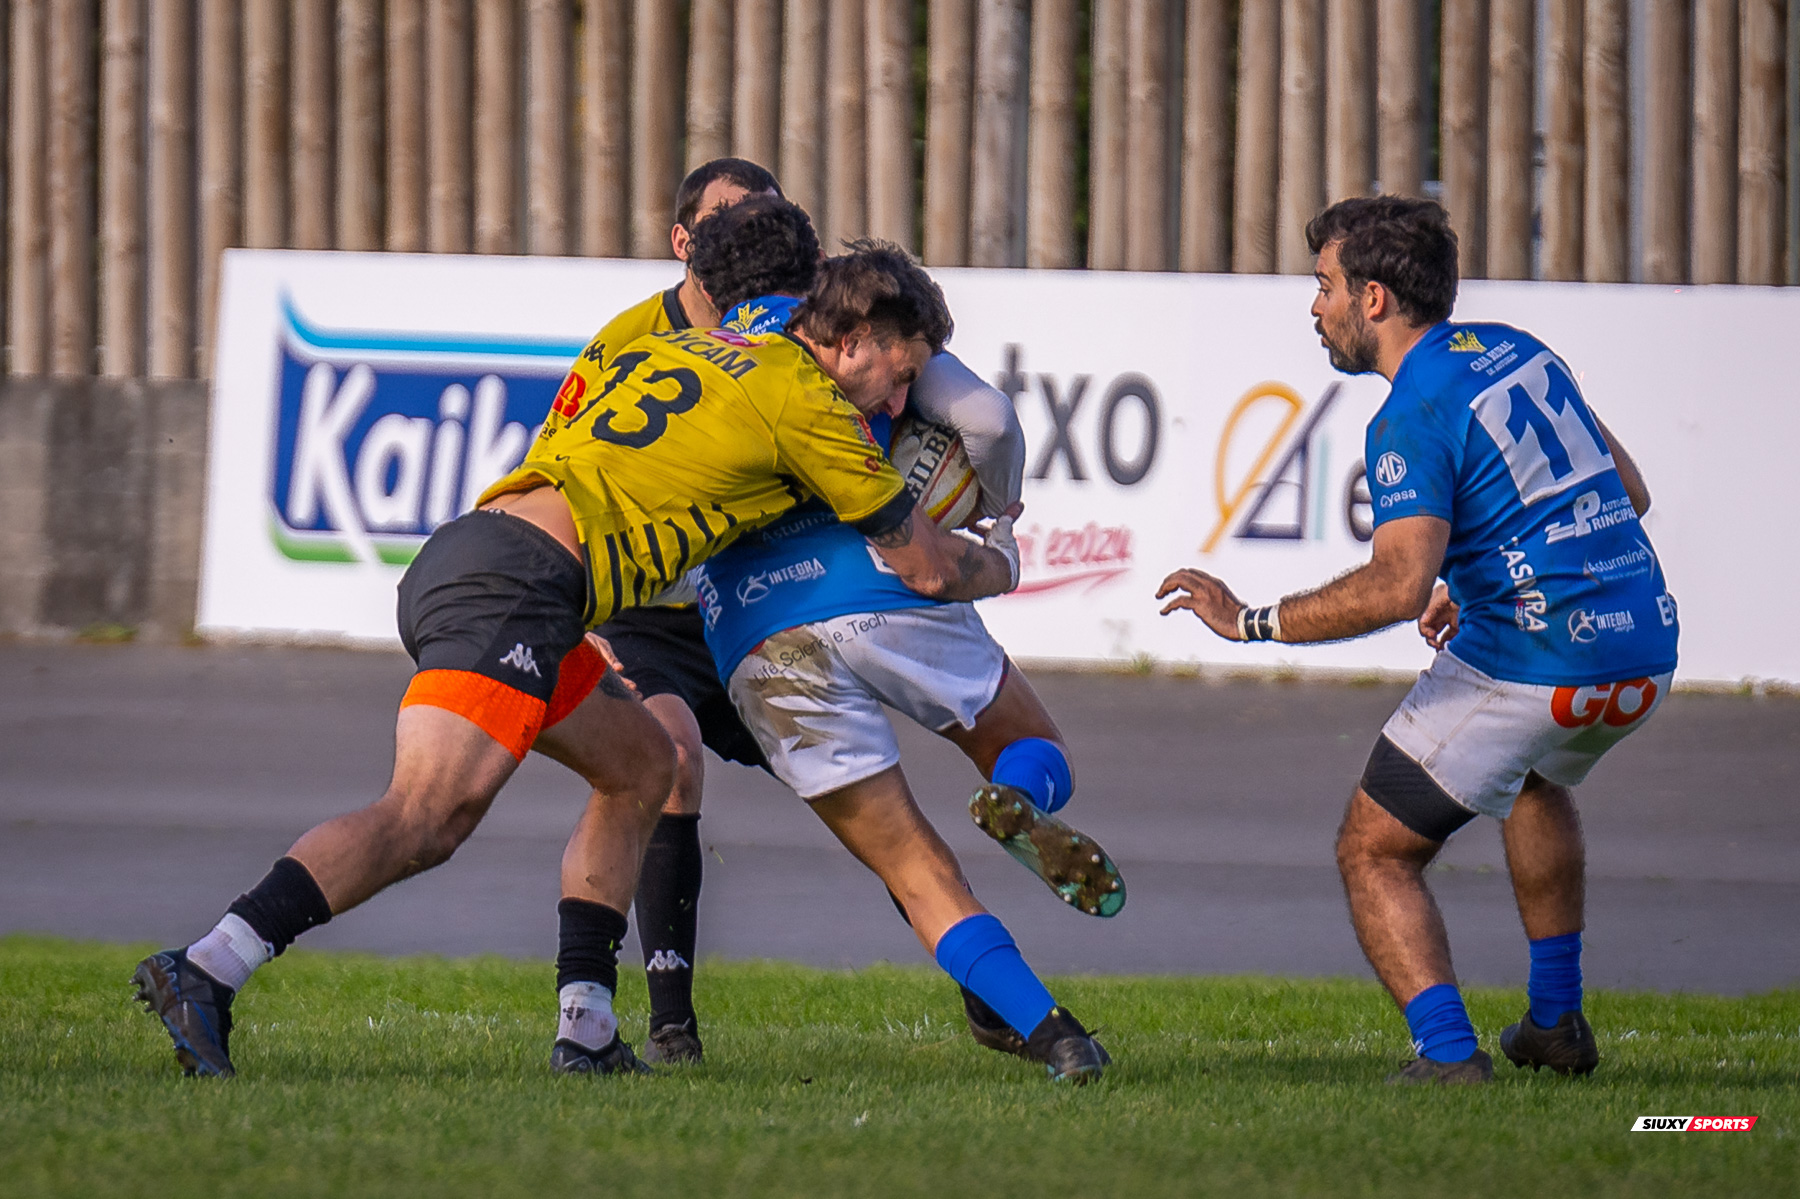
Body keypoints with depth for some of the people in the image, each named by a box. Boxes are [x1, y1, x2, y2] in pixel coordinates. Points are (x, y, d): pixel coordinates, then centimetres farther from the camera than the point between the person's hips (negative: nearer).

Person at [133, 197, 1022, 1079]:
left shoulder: (664, 348, 27)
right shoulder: (809, 401, 4)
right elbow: (926, 567, 12)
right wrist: (998, 565, 33)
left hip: (459, 552, 9)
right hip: (514, 585, -9)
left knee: (640, 766, 22)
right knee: (425, 820, -21)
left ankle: (584, 1028, 15)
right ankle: (205, 971, -36)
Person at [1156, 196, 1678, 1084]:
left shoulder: (1415, 419, -14)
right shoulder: (1519, 353, 12)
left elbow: (1398, 586, -27)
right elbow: (1626, 492, 20)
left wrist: (1249, 621, -18)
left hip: (1530, 669, -9)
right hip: (1644, 653, 9)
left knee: (1375, 852, 4)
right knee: (1534, 780, 39)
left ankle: (1448, 1054, -13)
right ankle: (1556, 1024, 39)